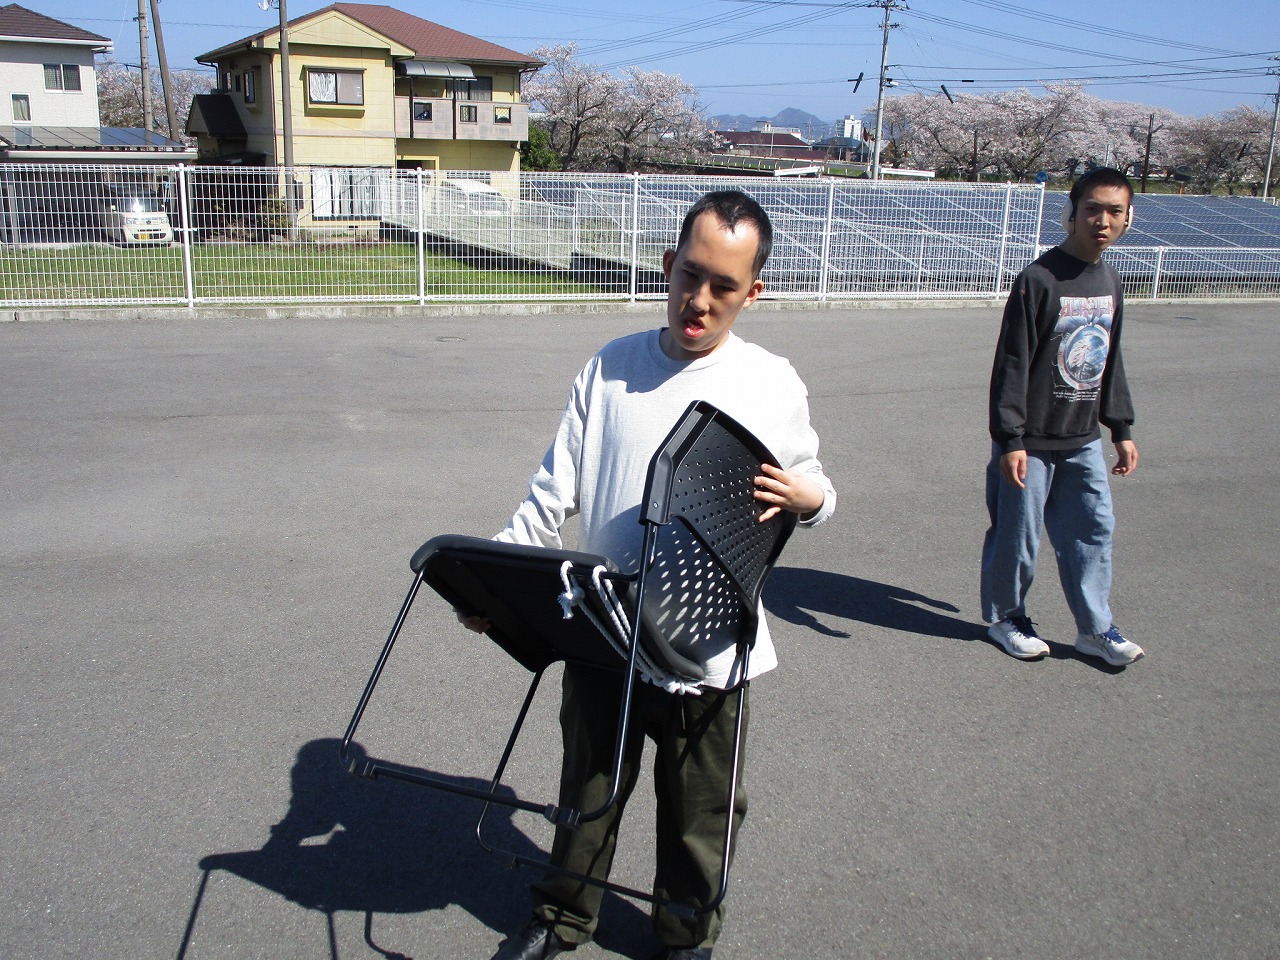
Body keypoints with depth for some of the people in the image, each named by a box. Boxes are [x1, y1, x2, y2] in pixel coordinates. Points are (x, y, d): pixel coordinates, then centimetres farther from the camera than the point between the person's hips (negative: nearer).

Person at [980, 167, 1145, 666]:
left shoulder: (1109, 281, 7)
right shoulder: (1038, 279, -15)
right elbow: (1012, 364, -16)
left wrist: (1121, 428, 17)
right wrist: (1010, 439, -19)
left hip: (1083, 440, 7)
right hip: (1031, 442, -6)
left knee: (1094, 529, 10)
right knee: (1017, 535, 5)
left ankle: (1094, 627, 23)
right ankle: (1005, 617, 25)